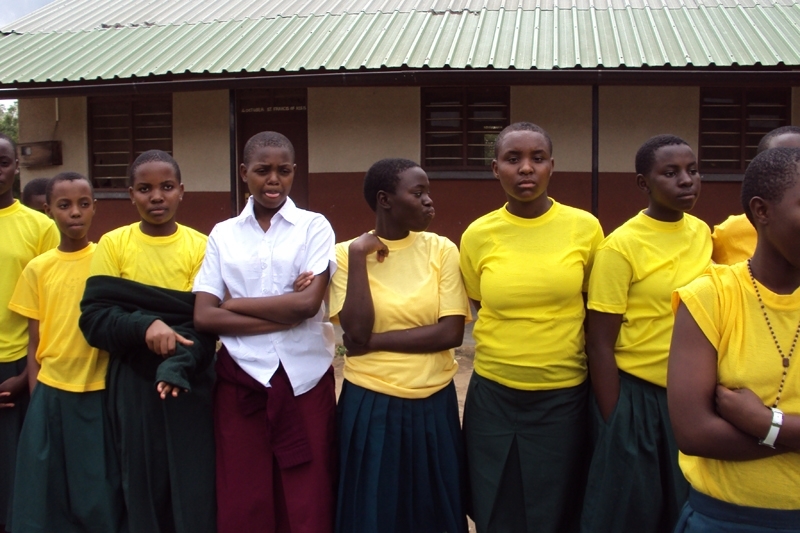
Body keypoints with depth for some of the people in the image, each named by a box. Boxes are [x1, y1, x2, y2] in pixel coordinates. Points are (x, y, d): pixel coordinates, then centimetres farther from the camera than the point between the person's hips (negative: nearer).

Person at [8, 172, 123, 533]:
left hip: (99, 390, -2)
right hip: (51, 391, 2)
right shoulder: (37, 269, 3)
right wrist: (35, 394, 0)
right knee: (48, 491, 9)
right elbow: (35, 342, 6)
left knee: (100, 489, 7)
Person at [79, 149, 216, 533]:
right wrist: (144, 325, -24)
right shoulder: (112, 244, 0)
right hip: (132, 381, 1)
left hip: (189, 380, -1)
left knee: (194, 485, 3)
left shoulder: (200, 246, -2)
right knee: (141, 483, 10)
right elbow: (93, 317, -6)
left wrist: (177, 365, -26)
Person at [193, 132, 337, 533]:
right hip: (240, 379, 2)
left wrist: (235, 303, -4)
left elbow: (308, 303, -11)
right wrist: (283, 314, -11)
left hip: (305, 378, -1)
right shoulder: (223, 234, 7)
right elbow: (204, 317, -3)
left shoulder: (314, 226, 2)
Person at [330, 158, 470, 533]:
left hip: (433, 404, 1)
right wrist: (358, 257, -16)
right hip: (370, 405, -1)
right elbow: (356, 334, -15)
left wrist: (375, 341, -13)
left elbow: (451, 333, -10)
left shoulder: (441, 250, -2)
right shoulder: (347, 253, -5)